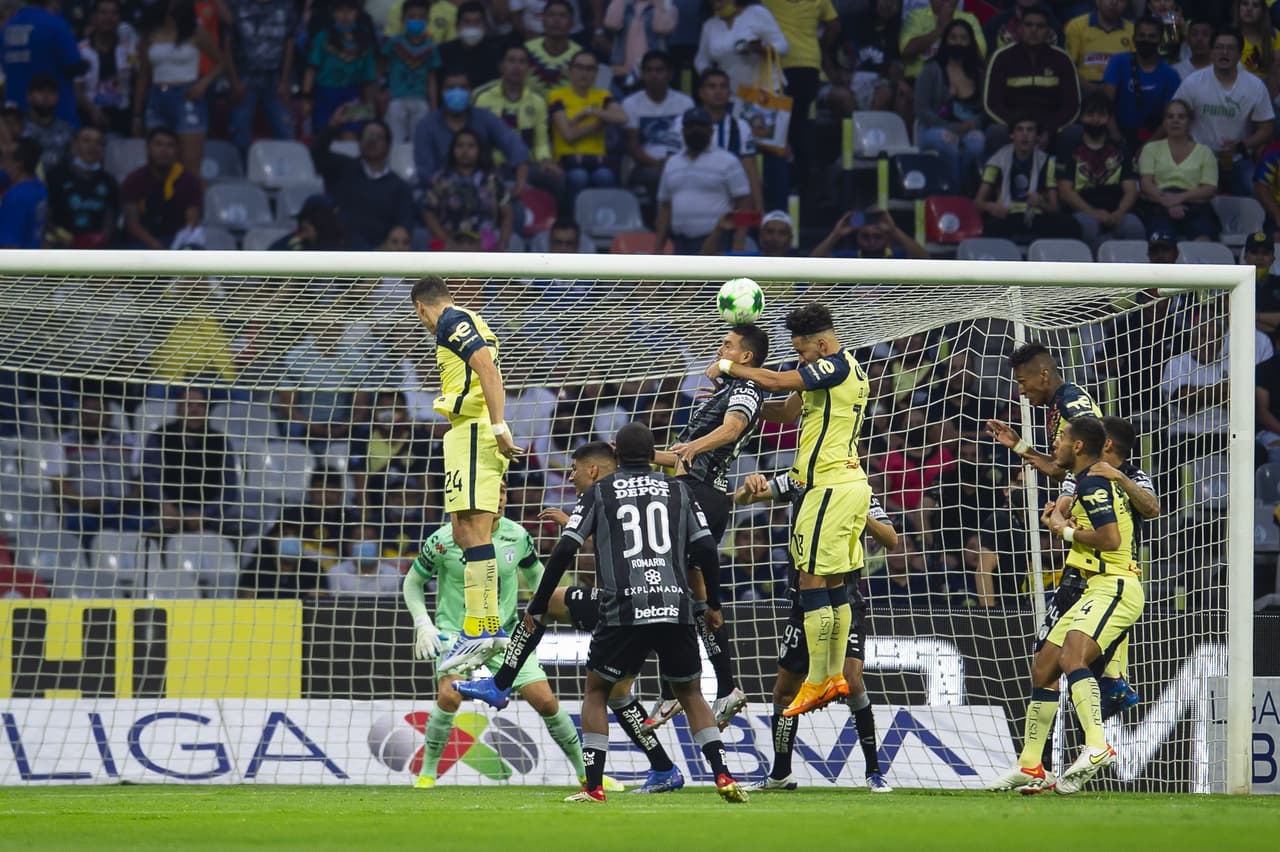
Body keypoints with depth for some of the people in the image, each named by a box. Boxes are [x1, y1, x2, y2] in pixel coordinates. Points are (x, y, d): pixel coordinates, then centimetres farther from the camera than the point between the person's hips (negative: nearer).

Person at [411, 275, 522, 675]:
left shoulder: (452, 321, -4)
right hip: (475, 433, 10)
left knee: (473, 528, -15)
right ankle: (488, 625, 8)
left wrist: (498, 427, -23)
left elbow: (487, 368, -18)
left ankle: (480, 628, -21)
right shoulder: (470, 323, 25)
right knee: (464, 530, 10)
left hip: (473, 431, -10)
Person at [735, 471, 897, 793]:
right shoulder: (799, 483, 2)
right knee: (784, 690, 8)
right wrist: (749, 487, -24)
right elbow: (740, 499, 0)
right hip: (805, 600, 4)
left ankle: (874, 772, -9)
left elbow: (891, 540, -10)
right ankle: (780, 774, 24)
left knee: (852, 681, -19)